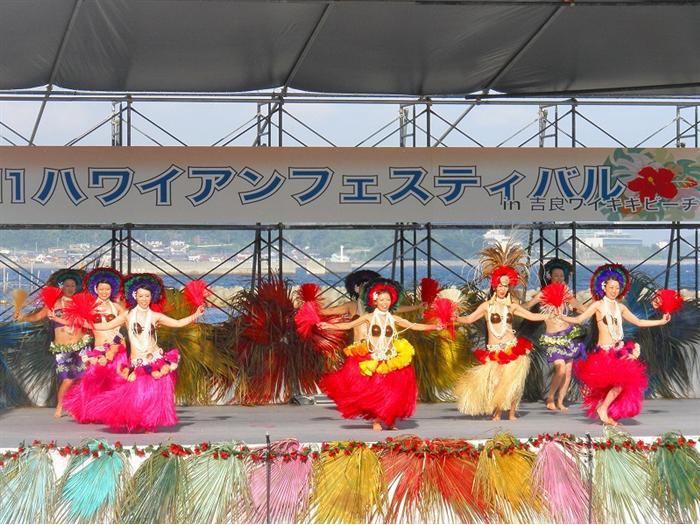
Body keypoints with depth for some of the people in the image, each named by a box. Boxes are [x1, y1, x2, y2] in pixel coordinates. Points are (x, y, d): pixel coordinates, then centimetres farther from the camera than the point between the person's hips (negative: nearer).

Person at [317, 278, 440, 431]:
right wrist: (330, 326, -15)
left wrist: (433, 327, 1)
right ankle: (376, 420, 5)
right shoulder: (369, 317, 0)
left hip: (390, 361, 2)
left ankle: (389, 421, 9)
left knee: (391, 390, -1)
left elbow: (414, 326, 8)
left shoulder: (393, 319, 5)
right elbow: (349, 325, -3)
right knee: (373, 390, -5)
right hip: (371, 360, -2)